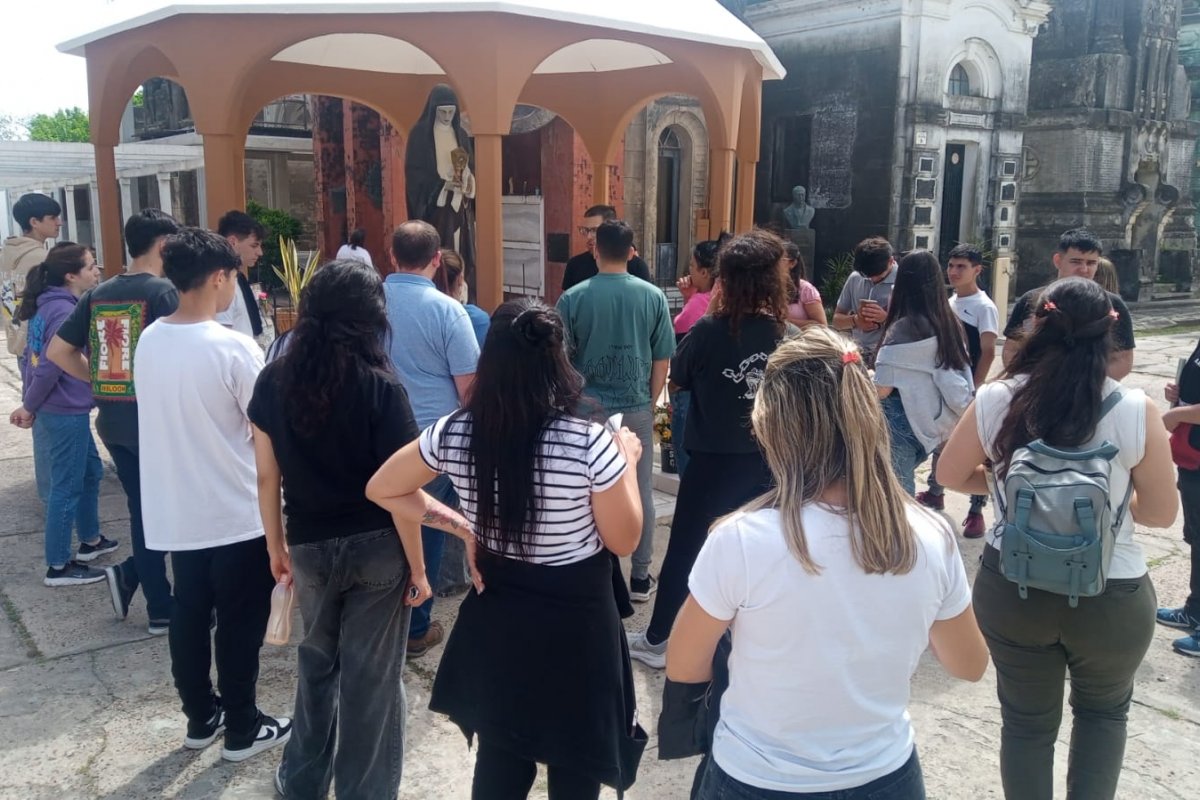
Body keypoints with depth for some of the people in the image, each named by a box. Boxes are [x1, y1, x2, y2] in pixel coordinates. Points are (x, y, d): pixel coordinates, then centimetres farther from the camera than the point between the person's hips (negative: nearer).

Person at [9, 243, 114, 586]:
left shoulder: (49, 305, 9)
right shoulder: (65, 311, -20)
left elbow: (32, 358, 14)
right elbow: (50, 366, -22)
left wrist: (29, 403, 13)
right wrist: (29, 408, -9)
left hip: (66, 411, 10)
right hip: (66, 413, -10)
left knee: (91, 471, 23)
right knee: (66, 487, 0)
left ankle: (90, 541, 38)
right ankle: (58, 567, 10)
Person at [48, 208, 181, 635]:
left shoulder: (99, 293, 9)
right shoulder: (162, 291, -12)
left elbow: (57, 351, 11)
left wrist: (102, 379, 13)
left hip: (112, 419, 7)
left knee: (144, 509, 14)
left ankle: (160, 611, 15)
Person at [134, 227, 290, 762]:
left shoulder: (148, 341, 1)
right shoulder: (233, 348, -20)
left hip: (176, 513, 6)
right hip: (236, 515, -6)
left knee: (189, 617, 18)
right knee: (239, 625, 9)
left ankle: (202, 717, 33)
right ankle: (243, 729, 22)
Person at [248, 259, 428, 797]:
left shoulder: (274, 380, -4)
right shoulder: (380, 387, -16)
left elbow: (267, 476, 1)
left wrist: (276, 547, 13)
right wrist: (417, 566, -7)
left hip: (309, 545, 4)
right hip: (377, 549, -4)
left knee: (317, 660, 25)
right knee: (372, 675, 11)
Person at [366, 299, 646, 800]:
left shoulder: (453, 434, -13)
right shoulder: (590, 444, -25)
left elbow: (382, 490, 2)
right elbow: (624, 541, -10)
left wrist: (456, 523, 2)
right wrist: (627, 461, 1)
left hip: (495, 622, 4)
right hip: (575, 627, -3)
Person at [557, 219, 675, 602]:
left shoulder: (573, 298, -9)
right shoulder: (653, 296, -5)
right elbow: (662, 360, 0)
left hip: (587, 409, -1)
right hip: (637, 408, 1)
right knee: (640, 491, 11)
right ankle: (640, 576, 19)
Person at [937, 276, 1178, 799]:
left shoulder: (995, 400, -12)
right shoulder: (1135, 410, -15)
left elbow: (949, 475, 2)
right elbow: (1162, 513, -5)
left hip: (1012, 586, 1)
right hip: (1110, 595, -1)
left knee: (1027, 720, 21)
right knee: (1104, 710, 29)